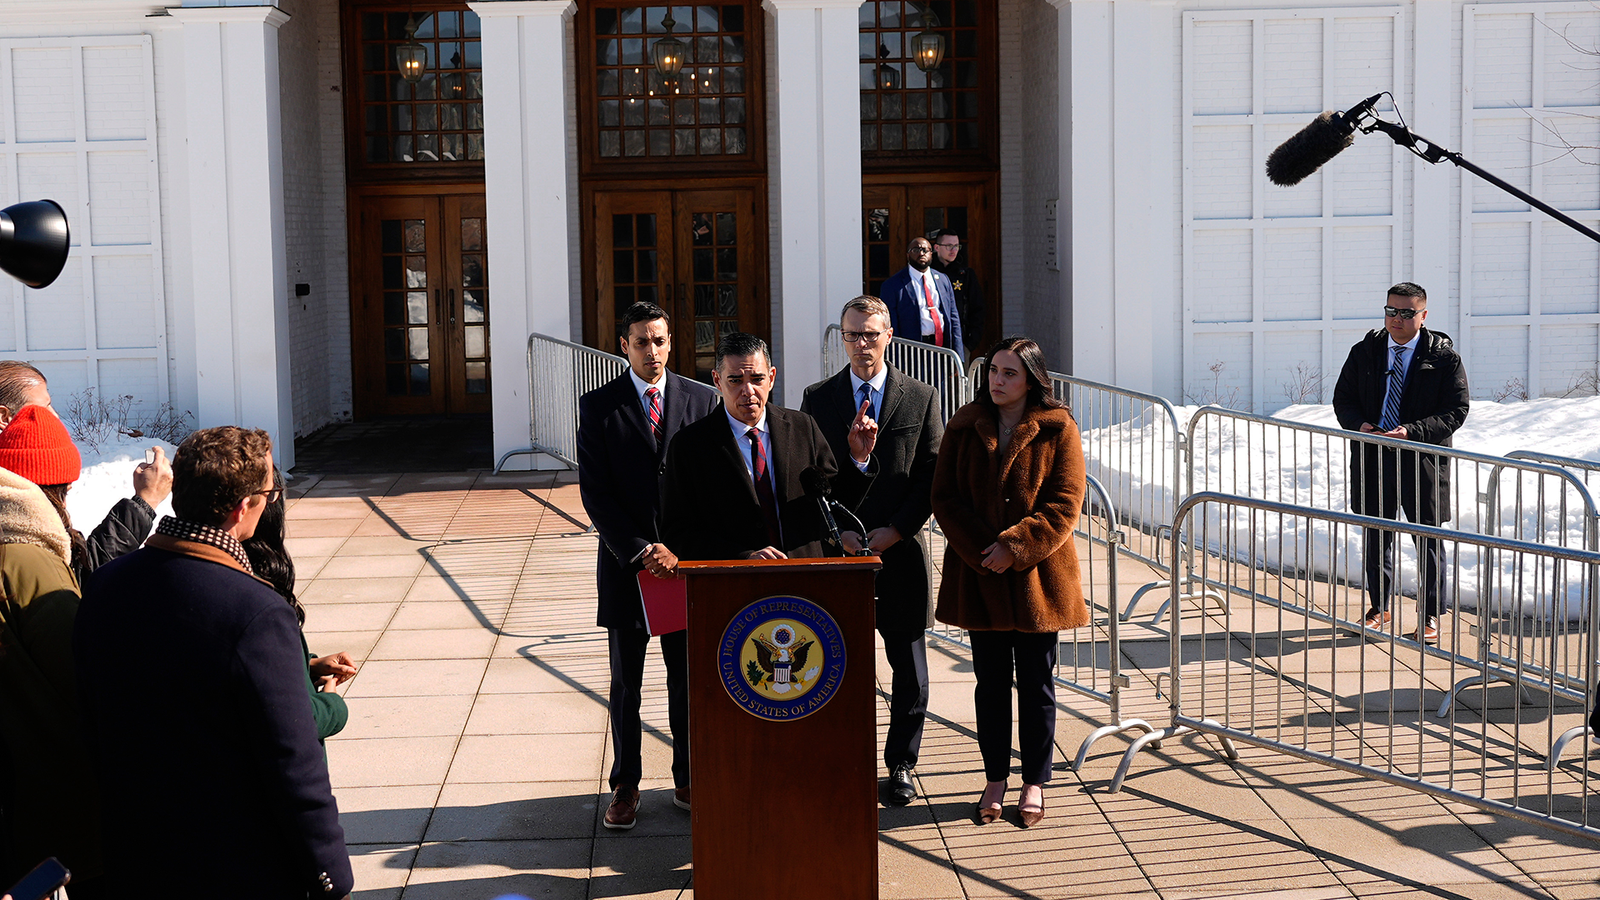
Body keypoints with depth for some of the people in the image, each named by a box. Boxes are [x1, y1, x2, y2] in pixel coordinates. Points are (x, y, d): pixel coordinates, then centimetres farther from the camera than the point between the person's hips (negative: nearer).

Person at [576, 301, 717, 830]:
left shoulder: (702, 400, 3)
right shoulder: (599, 406, -1)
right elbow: (595, 493, -5)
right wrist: (639, 550, -14)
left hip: (687, 560, 1)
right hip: (625, 561, -1)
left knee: (688, 677, 8)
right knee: (625, 682, 8)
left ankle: (688, 778, 22)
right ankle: (625, 785, 19)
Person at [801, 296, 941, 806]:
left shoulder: (921, 398, 3)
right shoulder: (818, 399, 5)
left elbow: (932, 476, 0)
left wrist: (896, 530, -10)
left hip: (899, 550, 0)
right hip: (836, 550, 0)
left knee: (910, 670, 7)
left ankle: (901, 764, 22)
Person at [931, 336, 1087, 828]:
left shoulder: (1058, 429, -5)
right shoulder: (965, 426, 2)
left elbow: (1064, 504, -9)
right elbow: (945, 497, 0)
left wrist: (1015, 547, -18)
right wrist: (979, 549, -12)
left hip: (1037, 575, -2)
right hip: (978, 575, 2)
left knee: (1036, 682, 7)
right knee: (991, 681, 10)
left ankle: (1034, 782, 19)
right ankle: (995, 779, 21)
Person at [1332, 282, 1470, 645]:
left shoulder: (1444, 356, -5)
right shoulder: (1364, 352, 5)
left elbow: (1456, 410, -8)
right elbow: (1343, 398, 10)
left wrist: (1412, 432, -21)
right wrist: (1359, 425, -12)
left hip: (1422, 461, -3)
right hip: (1372, 458, 3)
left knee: (1428, 540, 5)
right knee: (1375, 537, 13)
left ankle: (1430, 617, 19)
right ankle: (1379, 608, 31)